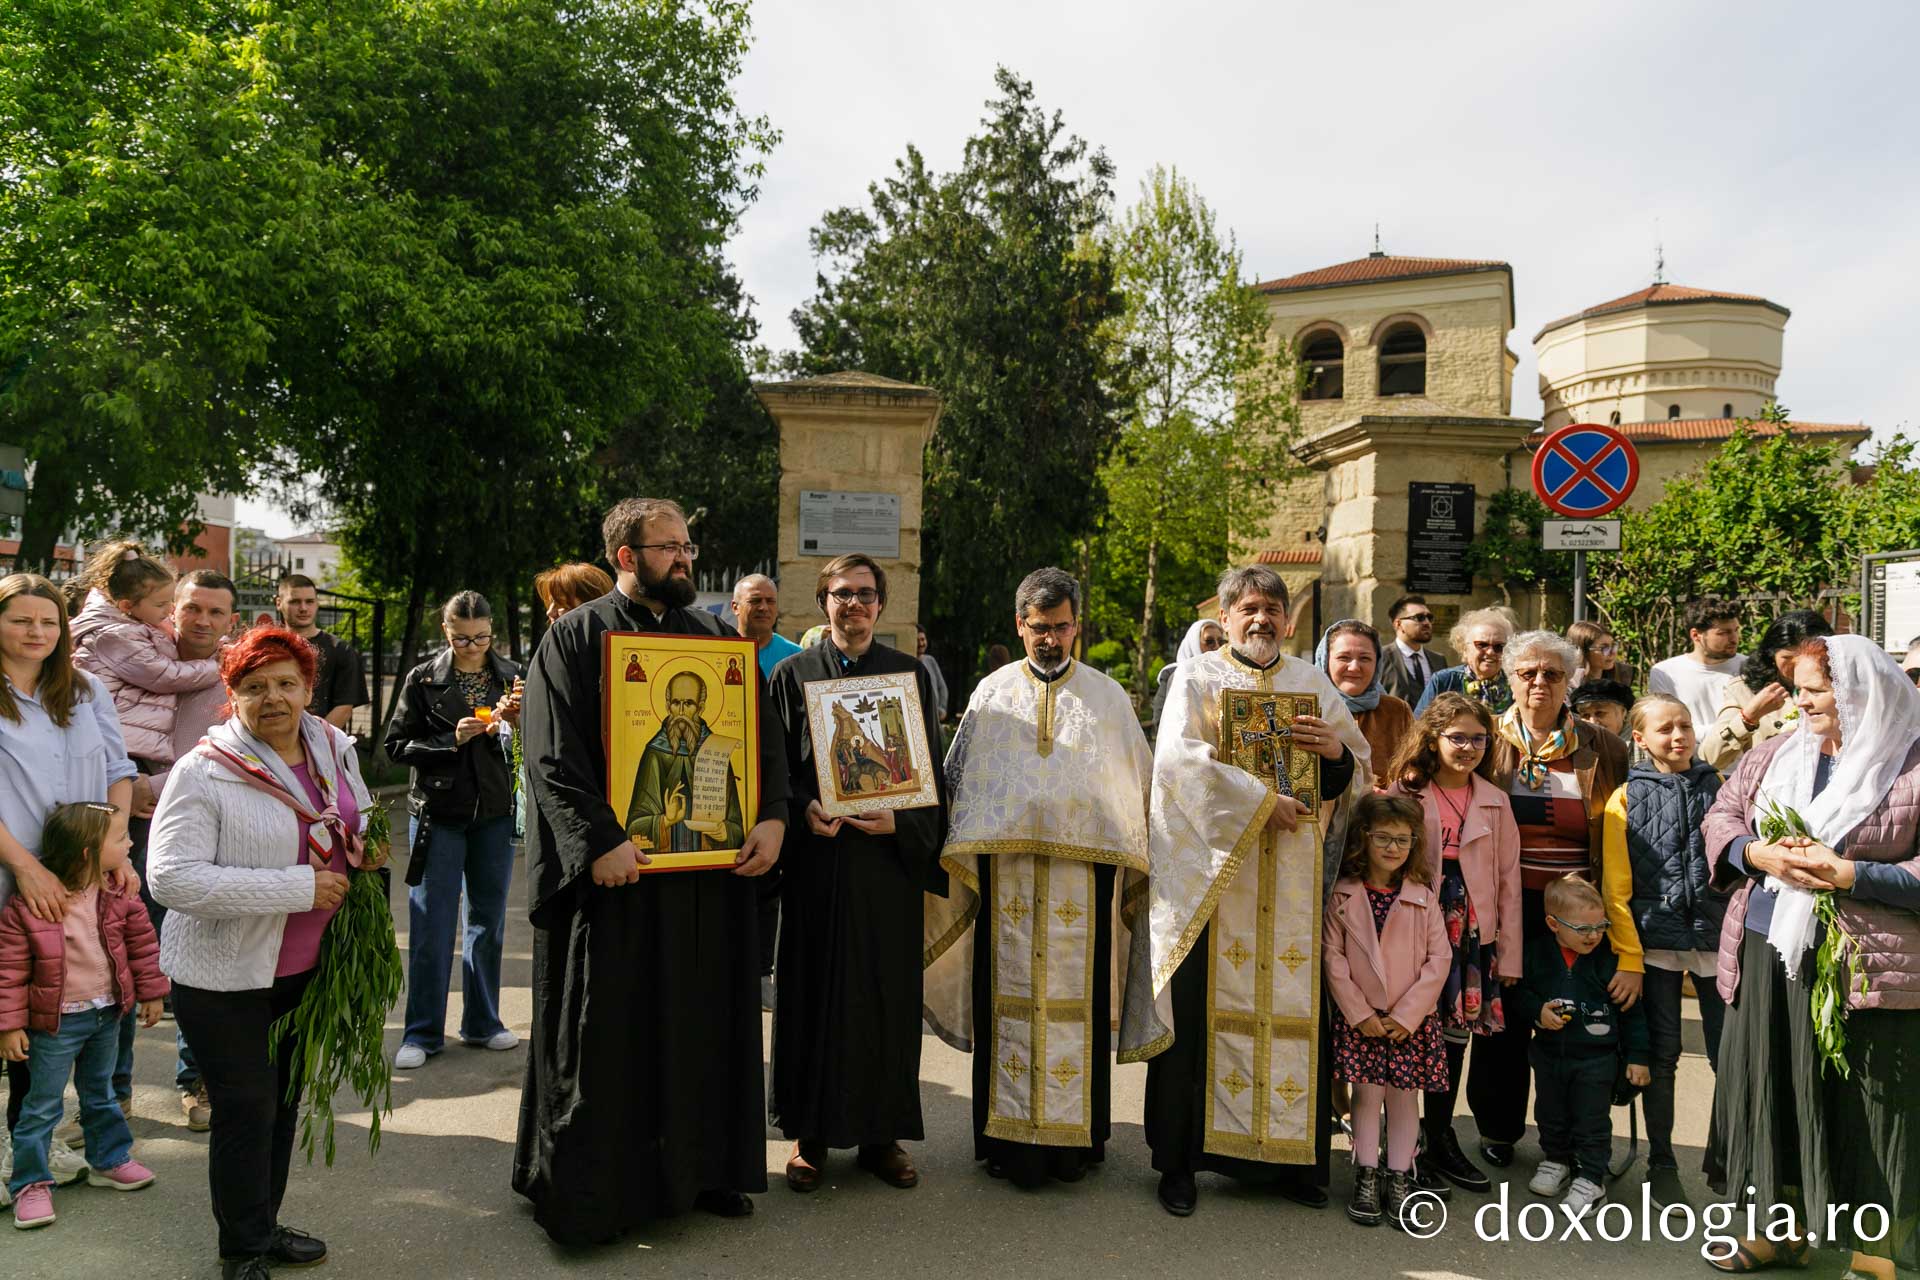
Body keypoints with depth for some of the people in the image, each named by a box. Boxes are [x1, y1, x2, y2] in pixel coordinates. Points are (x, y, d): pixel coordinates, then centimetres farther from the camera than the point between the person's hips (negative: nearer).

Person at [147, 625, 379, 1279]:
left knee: (284, 1099, 18)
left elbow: (359, 820, 19)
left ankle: (264, 1226, 38)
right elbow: (172, 879, -26)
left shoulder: (335, 751, 1)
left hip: (307, 966, 6)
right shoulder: (204, 772, -18)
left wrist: (366, 850, -5)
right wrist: (300, 887, -28)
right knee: (246, 1109, 3)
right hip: (226, 975, -6)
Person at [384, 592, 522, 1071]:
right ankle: (423, 1032, 11)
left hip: (495, 814, 2)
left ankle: (482, 1022, 24)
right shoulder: (423, 679, -1)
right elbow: (397, 746, -2)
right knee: (431, 927, 0)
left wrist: (518, 722, -16)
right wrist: (452, 740, -14)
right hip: (439, 814, -2)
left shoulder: (511, 676, 3)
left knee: (488, 921, 11)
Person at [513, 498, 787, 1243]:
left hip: (711, 872, 5)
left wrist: (771, 816, -7)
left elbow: (764, 736, 9)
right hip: (615, 871, -4)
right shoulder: (575, 637, -2)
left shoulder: (716, 638, 12)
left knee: (704, 1026, 12)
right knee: (603, 1036, 4)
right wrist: (599, 840, -22)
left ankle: (703, 1167, 27)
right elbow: (552, 755, -11)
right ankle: (585, 1194, 19)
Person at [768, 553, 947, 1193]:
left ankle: (881, 1133, 17)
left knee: (886, 994, 5)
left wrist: (898, 822, -12)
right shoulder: (793, 674, 6)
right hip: (816, 858, 0)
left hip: (887, 858, 1)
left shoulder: (911, 674, 6)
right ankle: (811, 1131, 16)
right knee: (813, 992, 4)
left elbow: (931, 773, 4)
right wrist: (803, 811, -14)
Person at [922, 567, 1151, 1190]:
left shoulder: (1108, 696, 10)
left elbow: (1140, 780, 13)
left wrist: (1127, 853, 8)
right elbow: (957, 778, 13)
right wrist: (956, 847, 5)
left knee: (1075, 998, 2)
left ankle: (1073, 1134, 13)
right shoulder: (992, 693, 10)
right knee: (1011, 995, 2)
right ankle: (1011, 1135, 11)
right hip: (1005, 867, 0)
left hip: (1084, 870, 0)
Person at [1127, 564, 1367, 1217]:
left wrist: (1338, 751, -6)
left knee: (1294, 1006, 2)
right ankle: (1181, 1160, 8)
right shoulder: (1197, 678, 3)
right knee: (1203, 1008, -2)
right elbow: (1180, 757, -12)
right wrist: (1261, 802, -16)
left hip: (1294, 876, 3)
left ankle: (1292, 1155, 14)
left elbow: (1355, 769, 17)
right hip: (1212, 868, -3)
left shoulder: (1312, 682, 15)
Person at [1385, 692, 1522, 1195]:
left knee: (1454, 1036, 10)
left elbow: (1508, 880, 7)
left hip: (1470, 936, 3)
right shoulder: (1403, 794, -2)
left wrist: (1508, 954, 4)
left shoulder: (1495, 803, 7)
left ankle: (1440, 1140, 25)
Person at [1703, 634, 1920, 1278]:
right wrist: (1760, 855, -8)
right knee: (1771, 1091, 15)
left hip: (1865, 964, -5)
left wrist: (1846, 874, -18)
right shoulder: (1773, 755, 9)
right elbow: (1721, 818, 11)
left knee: (1864, 1107, 3)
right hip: (1765, 954, 5)